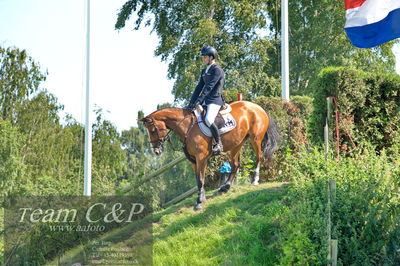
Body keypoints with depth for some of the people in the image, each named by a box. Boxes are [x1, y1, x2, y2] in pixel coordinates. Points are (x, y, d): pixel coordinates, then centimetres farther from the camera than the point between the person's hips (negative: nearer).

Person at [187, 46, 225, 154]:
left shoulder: (217, 70, -10)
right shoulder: (204, 71, 18)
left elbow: (209, 87, -19)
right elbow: (199, 87, 16)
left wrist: (198, 100, -25)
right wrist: (191, 102, 7)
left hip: (215, 100, -10)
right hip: (205, 101, 10)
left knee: (208, 120, -31)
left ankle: (219, 144, -19)